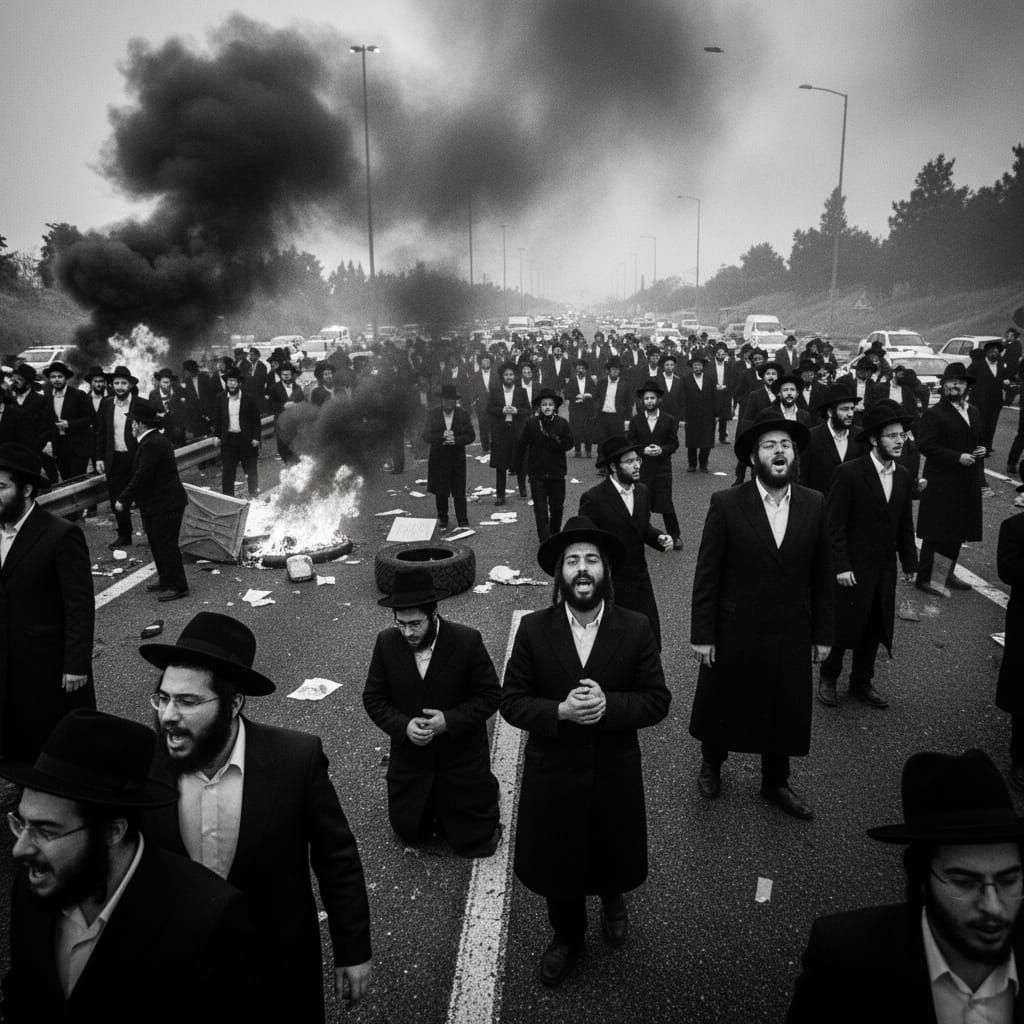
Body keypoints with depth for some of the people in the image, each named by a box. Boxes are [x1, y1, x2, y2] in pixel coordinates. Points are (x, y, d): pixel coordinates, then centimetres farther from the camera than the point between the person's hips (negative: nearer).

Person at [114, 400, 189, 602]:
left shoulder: (152, 445, -21)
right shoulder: (155, 440, 13)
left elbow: (141, 477, -24)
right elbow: (139, 475, 17)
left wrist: (123, 500, -17)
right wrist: (125, 498, 15)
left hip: (166, 504, -11)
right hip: (159, 503, 11)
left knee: (166, 545, -4)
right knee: (157, 542, 18)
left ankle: (178, 587, 4)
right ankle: (166, 580, 30)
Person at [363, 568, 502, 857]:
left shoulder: (468, 641, -19)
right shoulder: (387, 643, -11)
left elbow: (489, 695, -12)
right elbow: (373, 698, -4)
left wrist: (449, 720, -24)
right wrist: (404, 725, -21)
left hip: (462, 759, -2)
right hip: (410, 760, 3)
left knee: (475, 842, 11)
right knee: (408, 832, 19)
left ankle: (485, 796, 40)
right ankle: (433, 810, 48)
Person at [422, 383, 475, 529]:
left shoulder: (463, 415, 1)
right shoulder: (433, 414, 0)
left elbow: (471, 436, -2)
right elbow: (426, 436, -5)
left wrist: (456, 440, -18)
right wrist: (442, 437, -22)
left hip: (458, 459, -1)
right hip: (438, 459, 1)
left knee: (459, 493, -1)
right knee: (440, 493, 9)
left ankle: (463, 521, 6)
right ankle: (442, 519, 25)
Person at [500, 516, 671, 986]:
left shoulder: (636, 629, -11)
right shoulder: (533, 629, -11)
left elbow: (658, 701, -7)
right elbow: (511, 701, -8)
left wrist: (609, 705, -24)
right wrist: (560, 711, -25)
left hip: (615, 771, 0)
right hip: (553, 772, 0)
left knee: (613, 855, 22)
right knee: (556, 858, 18)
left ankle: (611, 900, 58)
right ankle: (566, 933, 48)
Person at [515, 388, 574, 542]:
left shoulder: (562, 423, -3)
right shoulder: (531, 423, -4)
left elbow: (569, 444, -8)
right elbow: (521, 446, 2)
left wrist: (558, 442, -29)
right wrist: (517, 466, 6)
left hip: (557, 472, 1)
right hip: (537, 473, -1)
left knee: (557, 507, 14)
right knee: (541, 510, -6)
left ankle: (555, 536, 37)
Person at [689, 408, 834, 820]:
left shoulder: (814, 505, -4)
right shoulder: (726, 504, -14)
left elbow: (821, 575, 2)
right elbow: (706, 575, -11)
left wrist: (822, 633, 4)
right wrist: (702, 635, -11)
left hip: (791, 635, 3)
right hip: (735, 632, -2)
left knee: (785, 712, 17)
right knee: (721, 706, 17)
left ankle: (775, 783, 40)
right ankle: (711, 764, 45)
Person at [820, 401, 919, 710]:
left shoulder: (903, 478, 5)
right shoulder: (848, 473, -15)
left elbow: (905, 525, 12)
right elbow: (835, 525, -15)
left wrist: (909, 562, 11)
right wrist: (841, 566, -17)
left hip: (885, 568, 6)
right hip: (853, 568, -6)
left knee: (875, 627, 13)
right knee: (844, 625, 2)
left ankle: (862, 682, 30)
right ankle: (828, 676, 25)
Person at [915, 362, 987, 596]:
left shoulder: (974, 413, 15)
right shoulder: (934, 414, -10)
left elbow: (981, 440, 26)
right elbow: (925, 445, -18)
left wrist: (983, 450, 3)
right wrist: (957, 457, -22)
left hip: (967, 485, 8)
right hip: (941, 483, -8)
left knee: (958, 532, 15)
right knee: (936, 534, -4)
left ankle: (948, 575, 27)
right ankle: (923, 579, 5)